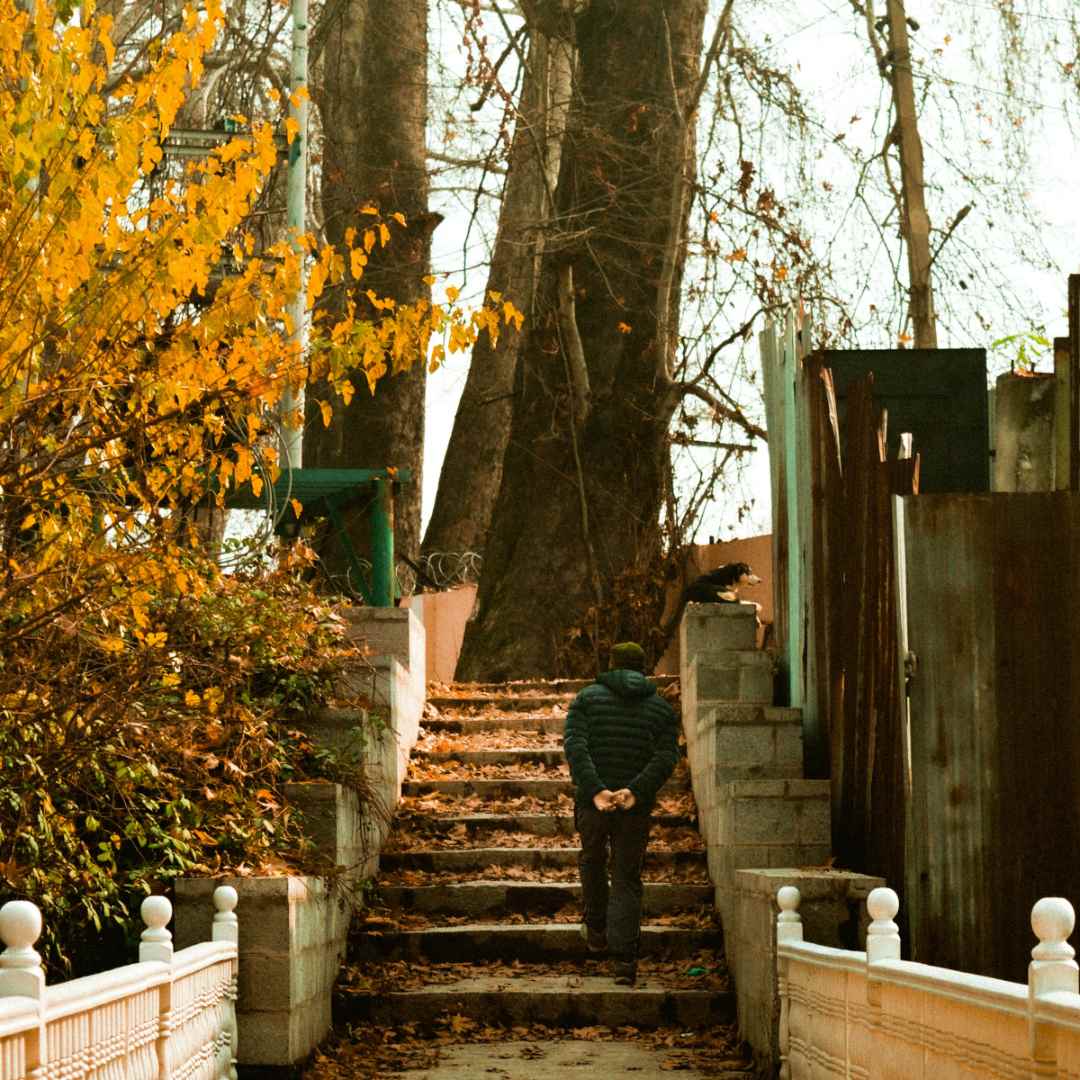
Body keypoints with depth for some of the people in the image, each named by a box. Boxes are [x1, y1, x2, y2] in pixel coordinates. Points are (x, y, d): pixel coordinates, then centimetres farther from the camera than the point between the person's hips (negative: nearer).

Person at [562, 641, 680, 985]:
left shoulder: (588, 698, 5)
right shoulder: (661, 708, 9)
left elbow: (574, 745, -11)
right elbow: (666, 757, -8)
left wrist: (595, 790, -19)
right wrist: (635, 791, -18)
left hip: (591, 802, 0)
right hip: (637, 807, 0)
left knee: (592, 861, 27)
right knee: (627, 880, 7)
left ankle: (596, 929, 37)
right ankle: (623, 958, -4)